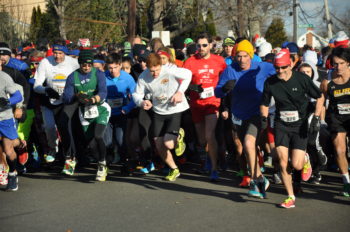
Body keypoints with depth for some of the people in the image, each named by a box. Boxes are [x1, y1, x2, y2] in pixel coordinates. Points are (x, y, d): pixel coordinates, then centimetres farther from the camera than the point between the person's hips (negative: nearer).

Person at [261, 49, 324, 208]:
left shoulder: (302, 79, -12)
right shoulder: (270, 82, -5)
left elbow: (320, 97, 0)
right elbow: (264, 104, 11)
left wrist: (316, 117, -8)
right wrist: (264, 118, -6)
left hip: (300, 126, -2)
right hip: (281, 125, 2)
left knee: (296, 165, -9)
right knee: (283, 163, -7)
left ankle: (305, 159, 29)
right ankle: (290, 197, 7)